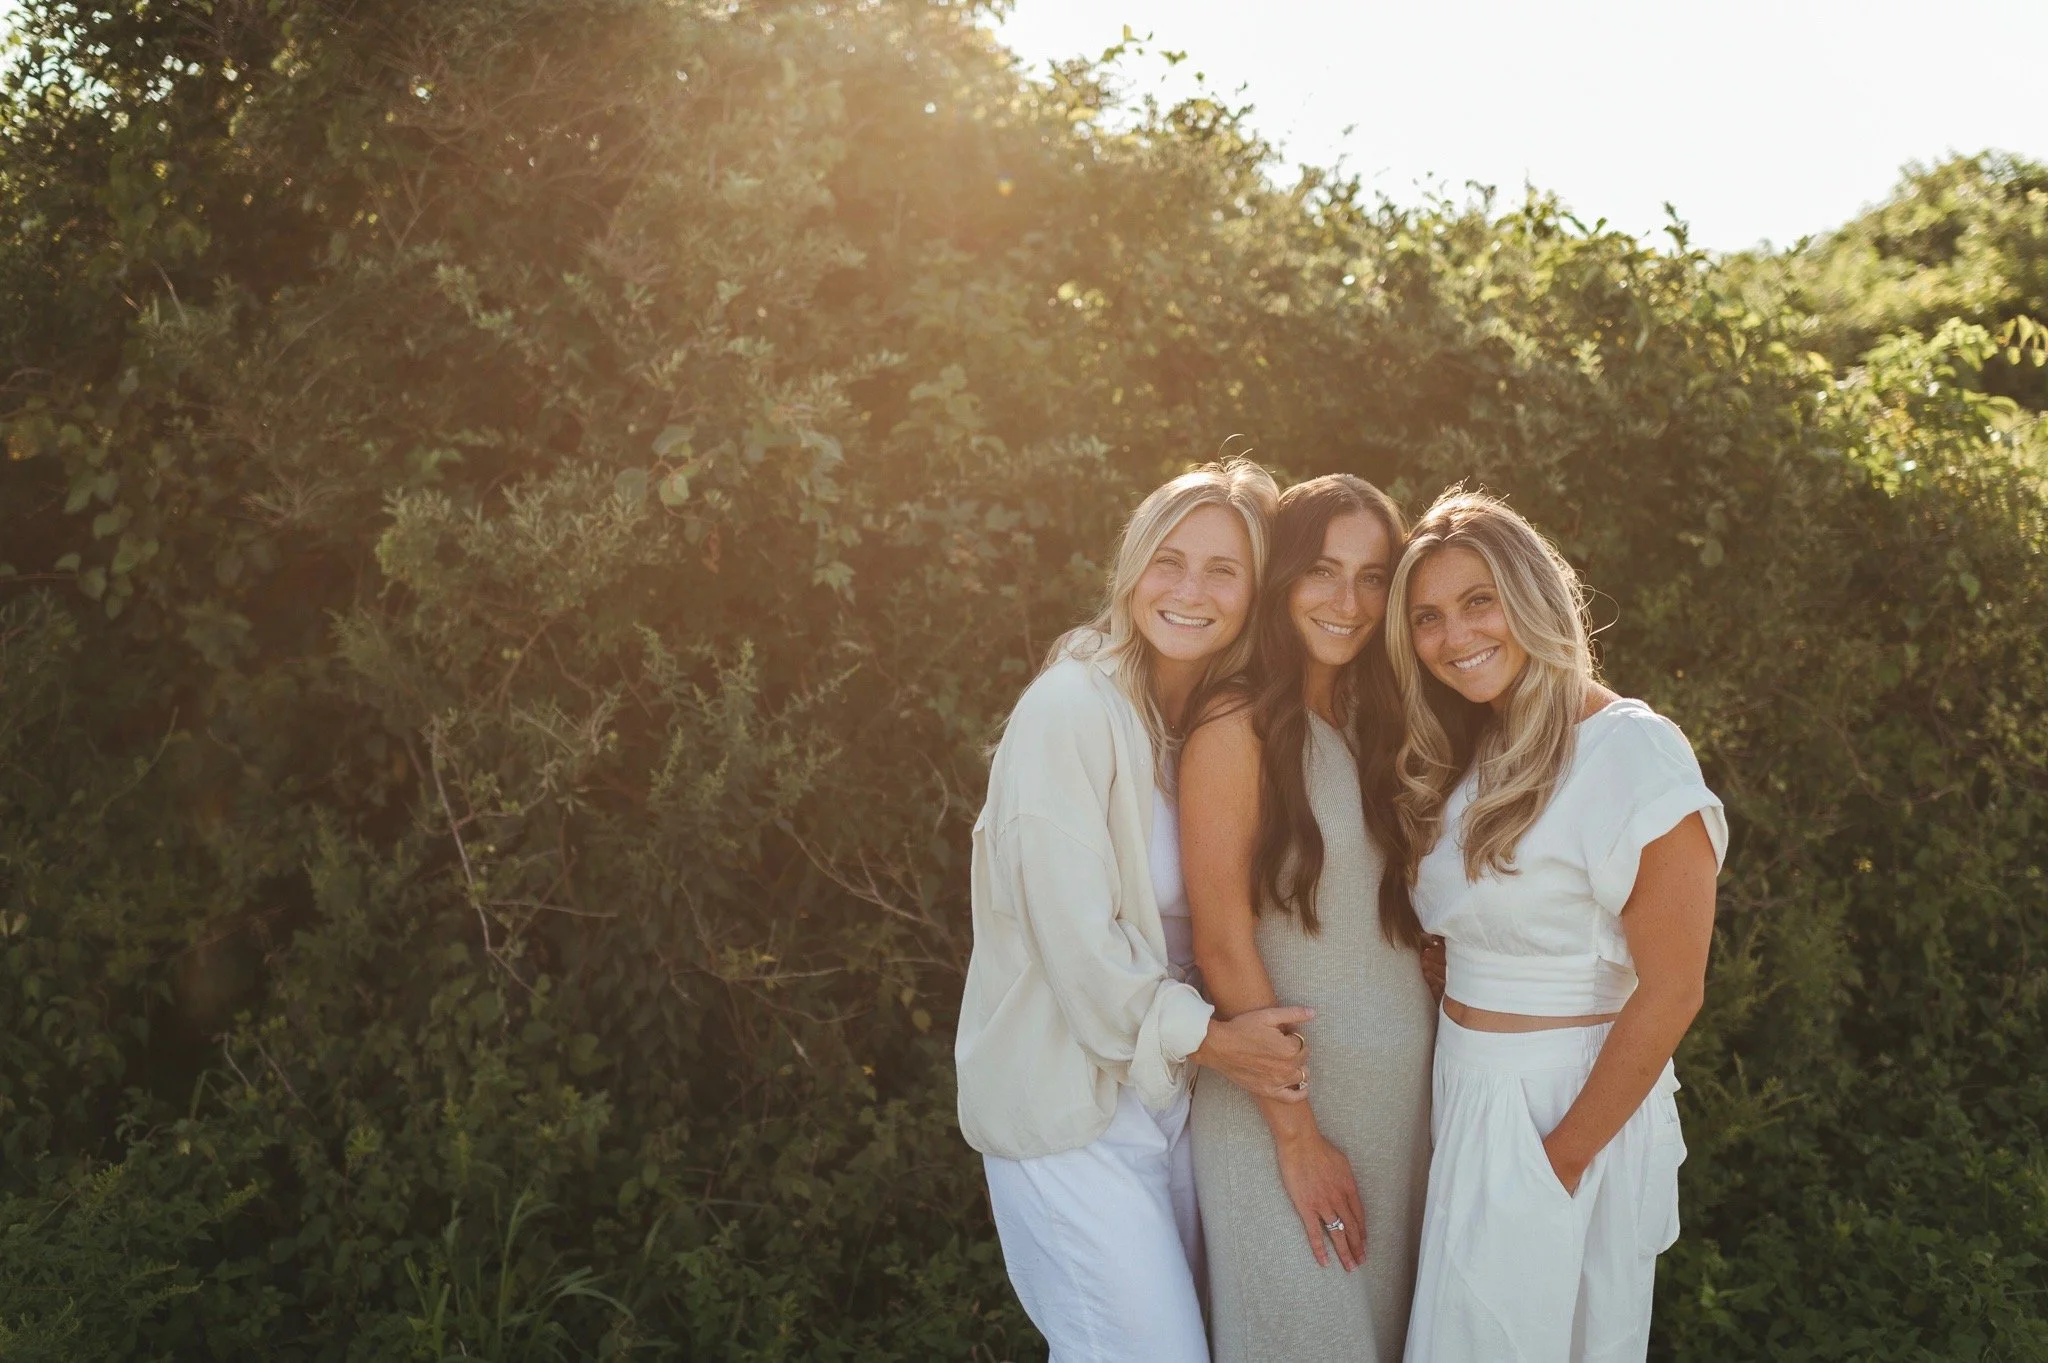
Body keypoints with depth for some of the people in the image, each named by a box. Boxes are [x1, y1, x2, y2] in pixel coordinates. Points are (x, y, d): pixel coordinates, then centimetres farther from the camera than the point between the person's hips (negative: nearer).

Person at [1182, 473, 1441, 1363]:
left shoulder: (1381, 726, 10)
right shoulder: (1237, 734, -12)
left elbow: (1402, 914, 10)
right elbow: (1224, 947, -14)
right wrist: (1297, 1135, -13)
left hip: (1401, 1090, 6)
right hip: (1283, 1092, -6)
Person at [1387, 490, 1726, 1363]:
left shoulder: (1632, 753, -17)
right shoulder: (1464, 760, 8)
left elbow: (1669, 993, -18)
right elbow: (1454, 939, 7)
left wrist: (1561, 1160, -15)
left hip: (1571, 1106, -7)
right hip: (1464, 1094, 7)